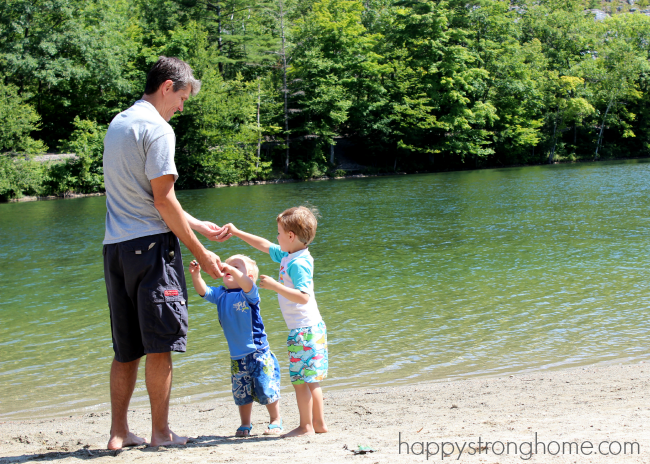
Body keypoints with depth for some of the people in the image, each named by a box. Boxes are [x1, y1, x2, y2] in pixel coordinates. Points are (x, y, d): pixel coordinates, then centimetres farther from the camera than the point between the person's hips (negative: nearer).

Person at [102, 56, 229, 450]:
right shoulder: (157, 129, -10)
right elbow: (163, 201, -14)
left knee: (127, 348, 12)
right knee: (161, 343, -1)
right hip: (151, 245, -8)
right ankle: (160, 432, 3)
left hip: (115, 247, 8)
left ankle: (119, 432, 13)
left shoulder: (118, 124, 19)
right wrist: (201, 253, -8)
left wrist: (198, 225, 23)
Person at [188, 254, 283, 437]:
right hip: (237, 357, 5)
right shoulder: (220, 294, 5)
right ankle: (245, 425, 27)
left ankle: (275, 421, 16)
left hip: (258, 353, -5)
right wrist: (196, 275, -25)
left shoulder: (249, 294, -9)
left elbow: (248, 285, -31)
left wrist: (233, 270, -44)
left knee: (266, 389, 0)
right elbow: (203, 291, -8)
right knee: (241, 393, 12)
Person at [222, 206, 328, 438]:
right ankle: (319, 423, 20)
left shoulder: (298, 263, -19)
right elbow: (264, 245, 26)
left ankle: (306, 426, 3)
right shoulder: (286, 255, 11)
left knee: (300, 379, -3)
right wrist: (237, 233, 28)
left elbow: (303, 297, -28)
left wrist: (275, 286, -28)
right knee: (310, 379, 14)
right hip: (311, 327, 10)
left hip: (304, 330, -10)